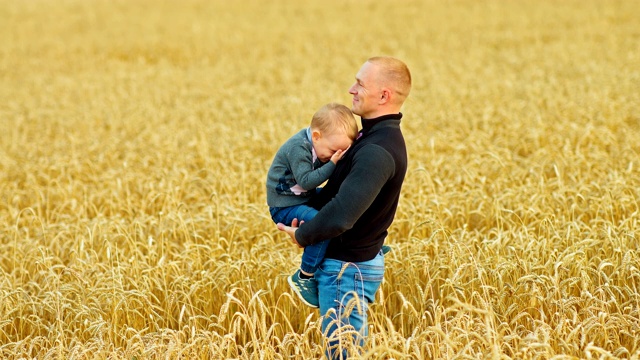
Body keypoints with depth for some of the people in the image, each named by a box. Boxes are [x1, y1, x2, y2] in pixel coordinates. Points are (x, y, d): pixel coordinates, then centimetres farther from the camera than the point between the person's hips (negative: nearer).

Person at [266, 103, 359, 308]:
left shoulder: (319, 143, 0)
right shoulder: (299, 148, -26)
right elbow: (306, 181, -32)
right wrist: (332, 164, -31)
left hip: (305, 198, 10)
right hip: (285, 206, -10)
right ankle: (303, 278, -19)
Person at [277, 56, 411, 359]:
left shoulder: (377, 152, -27)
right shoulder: (379, 135, 7)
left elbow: (341, 216, -36)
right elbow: (342, 189, 20)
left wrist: (302, 235, -18)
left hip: (348, 268, -10)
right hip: (357, 257, 10)